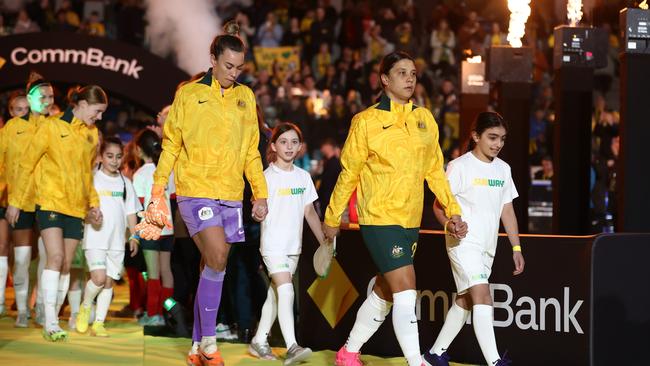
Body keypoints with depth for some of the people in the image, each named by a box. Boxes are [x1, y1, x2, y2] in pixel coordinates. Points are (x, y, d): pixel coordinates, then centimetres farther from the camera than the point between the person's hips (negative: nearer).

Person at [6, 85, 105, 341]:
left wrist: (93, 203, 13)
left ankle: (53, 321, 11)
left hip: (76, 207, 6)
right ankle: (50, 322, -19)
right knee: (55, 257, -18)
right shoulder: (52, 127, -5)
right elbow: (27, 163, -2)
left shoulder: (92, 135, 12)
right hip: (50, 202, -6)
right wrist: (15, 201, -2)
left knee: (66, 265, 4)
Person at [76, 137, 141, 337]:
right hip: (95, 237, -4)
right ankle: (85, 307, 9)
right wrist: (91, 214, -14)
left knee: (109, 281, 2)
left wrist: (134, 236, 10)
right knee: (99, 277, -18)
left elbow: (131, 212, 16)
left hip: (117, 241, 4)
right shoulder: (93, 179, 1)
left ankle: (99, 322, 7)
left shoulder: (125, 183, 13)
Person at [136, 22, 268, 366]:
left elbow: (251, 151, 16)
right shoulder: (189, 94, 1)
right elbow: (171, 144, 4)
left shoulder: (245, 96, 12)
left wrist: (260, 194, 12)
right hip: (196, 191, -4)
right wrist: (157, 188, 0)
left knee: (213, 267, 7)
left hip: (231, 196, 4)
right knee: (217, 258, -20)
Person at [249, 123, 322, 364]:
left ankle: (259, 341, 23)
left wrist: (323, 240, 11)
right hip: (273, 245, -6)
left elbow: (309, 212, 14)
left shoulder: (303, 177, 9)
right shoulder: (268, 177, -6)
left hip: (293, 245, 6)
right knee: (285, 291, -17)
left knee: (275, 294, 12)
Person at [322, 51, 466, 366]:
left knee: (384, 293, 15)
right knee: (406, 292, -15)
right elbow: (349, 173, 0)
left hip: (410, 221, 6)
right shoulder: (367, 121, -6)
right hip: (379, 219, -6)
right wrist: (332, 218, 5)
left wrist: (452, 211, 7)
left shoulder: (424, 119, 8)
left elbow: (435, 171, 14)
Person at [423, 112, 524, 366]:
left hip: (487, 247, 7)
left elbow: (507, 211, 17)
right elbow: (439, 204, -7)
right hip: (463, 242, -7)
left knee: (465, 300, 13)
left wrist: (516, 247, 12)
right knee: (482, 294, -19)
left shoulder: (503, 169, 12)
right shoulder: (460, 166, -7)